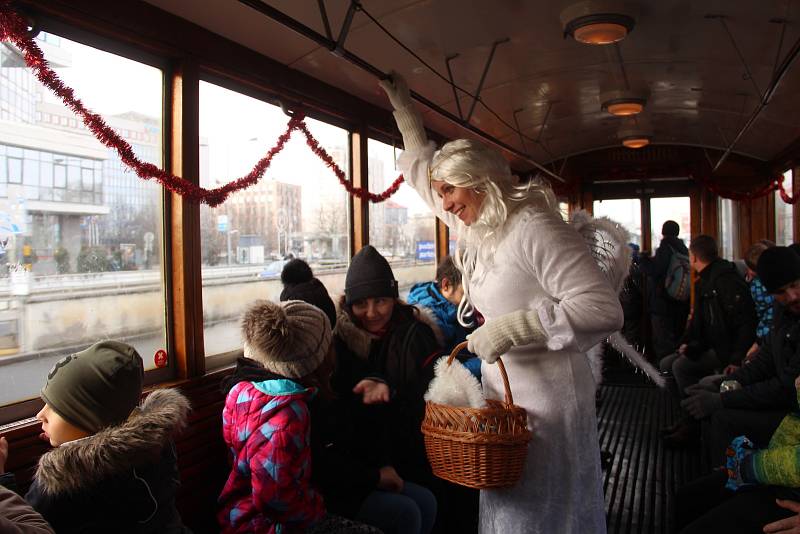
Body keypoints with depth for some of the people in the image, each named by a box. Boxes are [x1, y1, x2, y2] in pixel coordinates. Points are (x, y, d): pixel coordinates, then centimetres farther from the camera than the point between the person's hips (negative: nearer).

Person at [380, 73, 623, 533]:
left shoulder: (533, 228, -18)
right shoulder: (478, 229, 7)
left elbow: (604, 308, -24)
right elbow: (422, 169, 23)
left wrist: (514, 327, -28)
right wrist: (403, 108, 28)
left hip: (547, 399, -8)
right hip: (501, 393, 8)